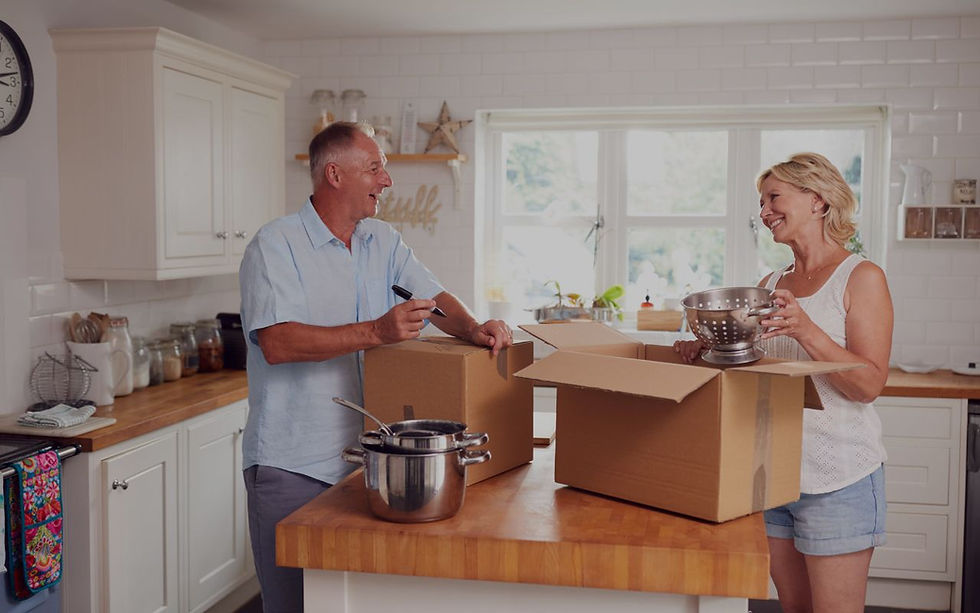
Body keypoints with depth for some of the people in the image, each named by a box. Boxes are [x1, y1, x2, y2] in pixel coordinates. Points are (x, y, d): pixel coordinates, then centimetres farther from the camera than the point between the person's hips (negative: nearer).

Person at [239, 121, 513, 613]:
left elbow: (434, 298, 9)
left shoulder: (383, 242, 12)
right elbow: (277, 343, -22)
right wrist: (375, 332, -29)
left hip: (363, 457, 6)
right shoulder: (275, 245, -10)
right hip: (291, 464, -6)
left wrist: (473, 328, -13)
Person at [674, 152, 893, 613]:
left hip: (838, 476, -6)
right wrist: (706, 351, -5)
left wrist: (805, 330, -28)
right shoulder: (771, 284, 11)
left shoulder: (862, 278, -7)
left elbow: (869, 384, -15)